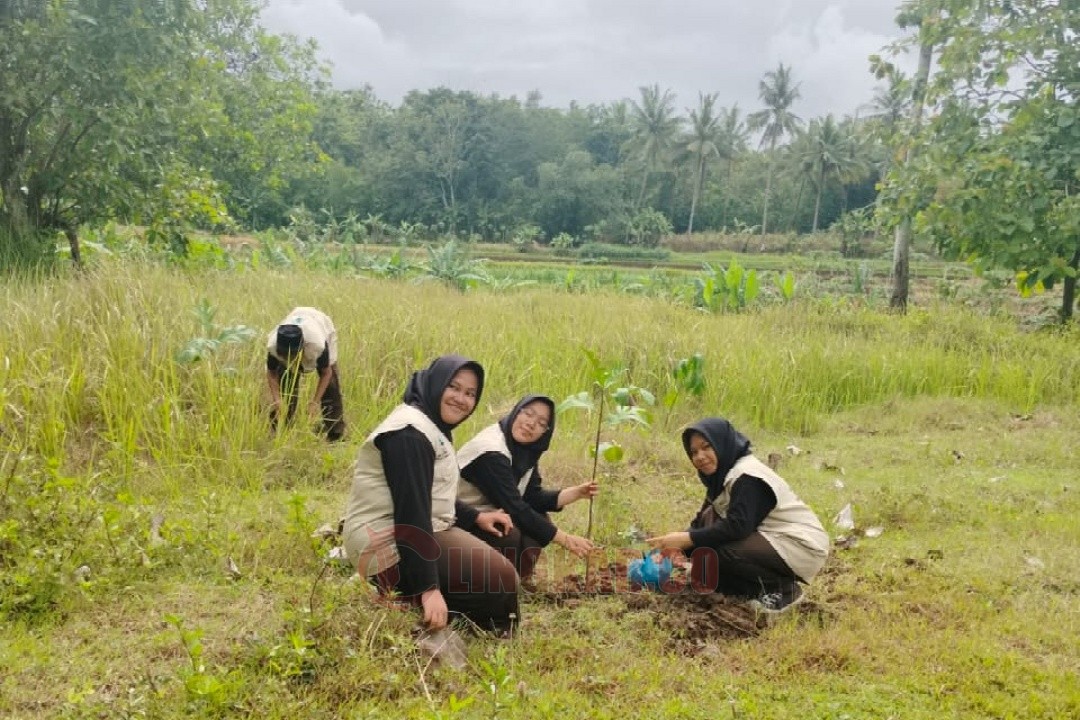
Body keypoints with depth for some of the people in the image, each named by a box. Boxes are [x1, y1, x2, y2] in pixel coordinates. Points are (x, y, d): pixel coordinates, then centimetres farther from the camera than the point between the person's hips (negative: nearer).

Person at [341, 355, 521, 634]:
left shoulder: (432, 426, 16)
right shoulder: (409, 432, -19)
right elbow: (411, 510, -26)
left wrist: (475, 517, 16)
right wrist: (429, 588, -30)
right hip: (388, 543, -11)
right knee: (501, 578, -14)